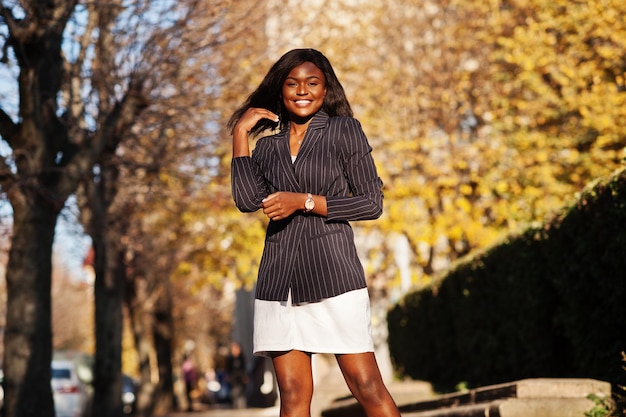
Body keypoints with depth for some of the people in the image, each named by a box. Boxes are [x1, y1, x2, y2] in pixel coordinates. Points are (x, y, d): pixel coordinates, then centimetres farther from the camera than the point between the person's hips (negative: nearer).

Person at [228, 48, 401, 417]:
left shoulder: (344, 130, 5)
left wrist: (305, 201, -9)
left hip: (332, 271, -3)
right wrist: (241, 133, 3)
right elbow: (248, 200, -3)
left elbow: (372, 203, -1)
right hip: (279, 278, 4)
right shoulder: (268, 146, 15)